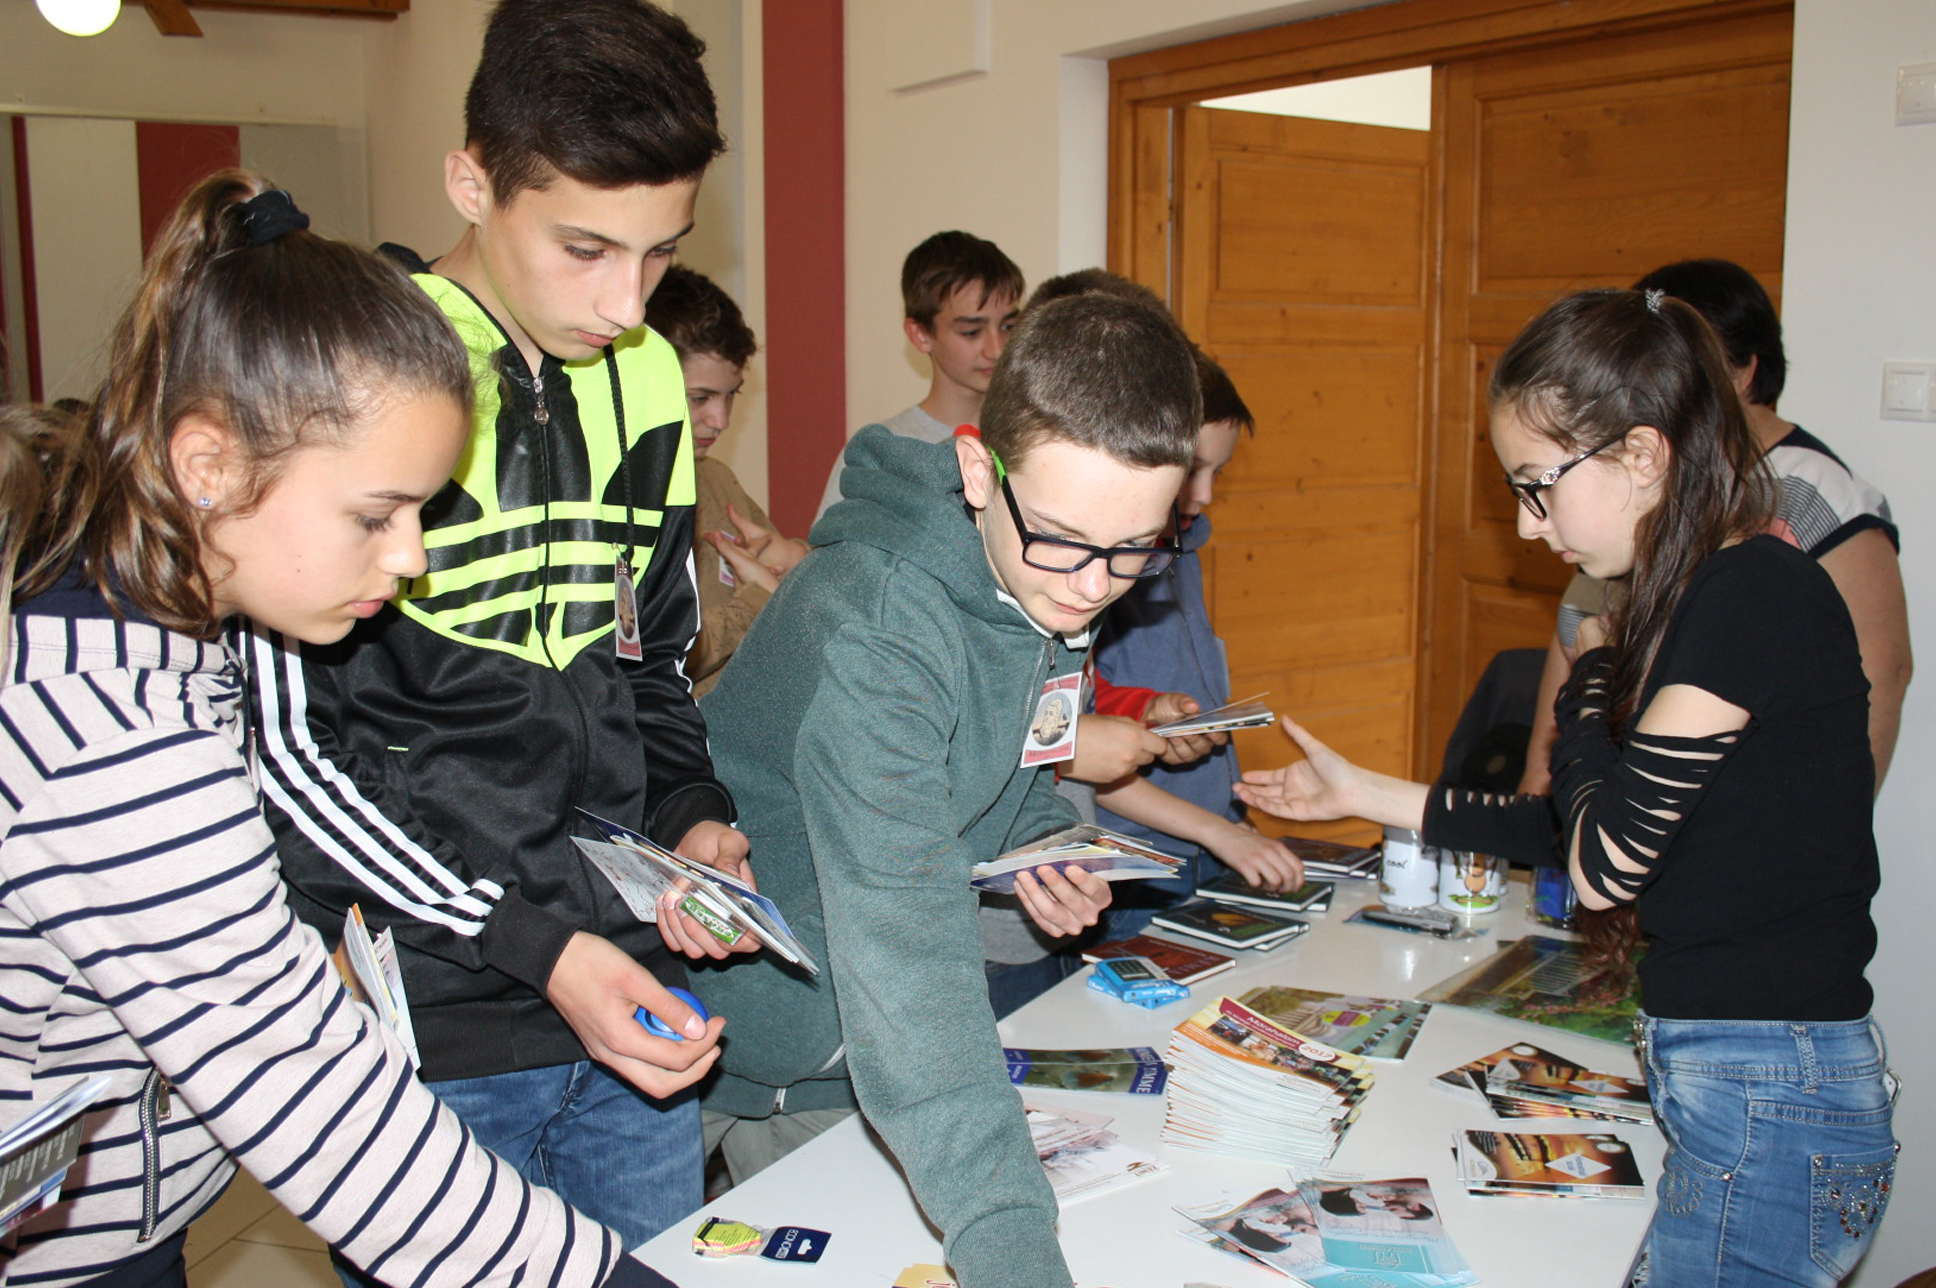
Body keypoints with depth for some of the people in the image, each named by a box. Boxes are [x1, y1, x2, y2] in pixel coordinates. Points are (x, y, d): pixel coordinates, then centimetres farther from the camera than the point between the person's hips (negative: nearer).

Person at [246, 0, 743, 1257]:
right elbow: (282, 744, -14)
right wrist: (531, 946, -19)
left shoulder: (646, 379, 6)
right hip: (421, 1029, -6)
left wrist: (695, 815, -3)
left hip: (631, 996, 6)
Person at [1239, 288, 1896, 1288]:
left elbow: (1604, 866, -19)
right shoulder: (1705, 597, 11)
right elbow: (1580, 830, 16)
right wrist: (1365, 794, 18)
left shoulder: (1756, 596, -19)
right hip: (1729, 1077, 9)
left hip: (1769, 1104, -9)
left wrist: (1591, 673, -4)